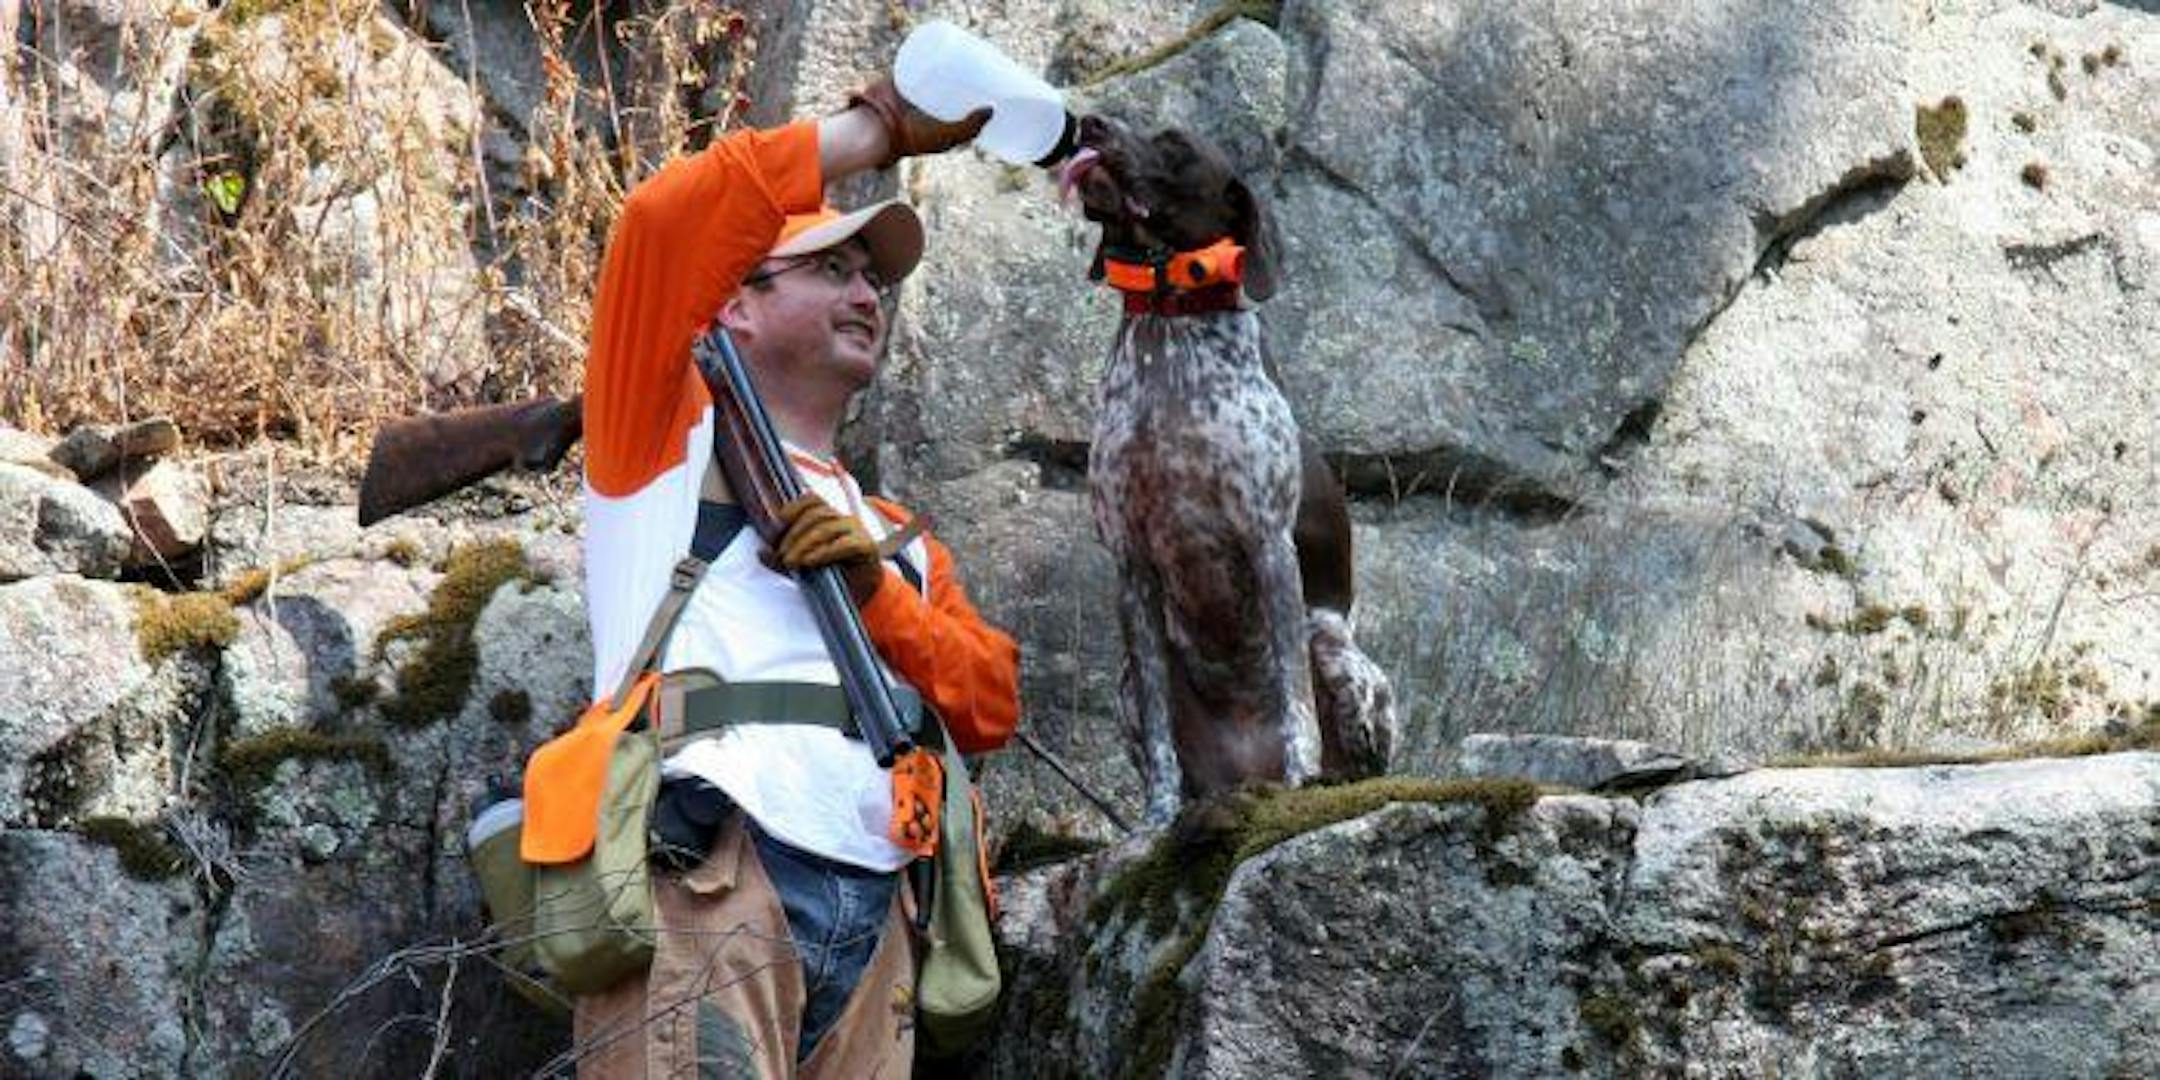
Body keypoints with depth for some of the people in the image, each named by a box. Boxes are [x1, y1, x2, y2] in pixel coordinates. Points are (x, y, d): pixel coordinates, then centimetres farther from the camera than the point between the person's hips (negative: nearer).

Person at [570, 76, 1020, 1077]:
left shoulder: (899, 540, 34)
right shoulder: (670, 431, 19)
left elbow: (990, 704, 19)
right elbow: (666, 217, 3)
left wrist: (874, 591, 1)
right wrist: (878, 126, 12)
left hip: (869, 916, 6)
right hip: (702, 880, -6)